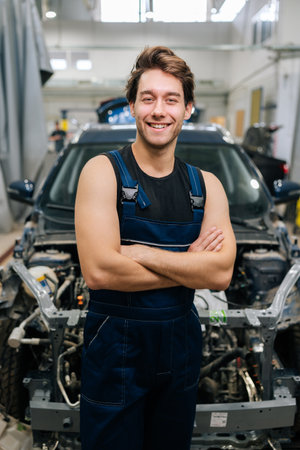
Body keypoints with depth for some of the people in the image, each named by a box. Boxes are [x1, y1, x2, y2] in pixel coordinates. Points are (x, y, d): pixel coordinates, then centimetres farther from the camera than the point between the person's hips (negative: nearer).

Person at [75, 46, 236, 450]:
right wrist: (189, 266, -15)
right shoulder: (104, 171, -12)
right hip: (115, 345, -3)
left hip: (182, 342, 4)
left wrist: (140, 252, -20)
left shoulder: (206, 186, 0)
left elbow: (221, 273, -13)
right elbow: (98, 271, -24)